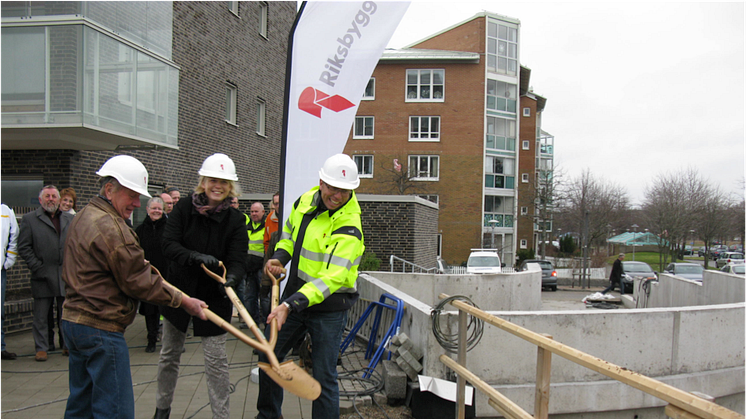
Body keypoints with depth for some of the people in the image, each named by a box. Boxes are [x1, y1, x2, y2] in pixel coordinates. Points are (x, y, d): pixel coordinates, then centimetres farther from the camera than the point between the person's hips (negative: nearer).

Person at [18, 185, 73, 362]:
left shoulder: (70, 219, 13)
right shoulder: (29, 219, 3)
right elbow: (24, 248, -2)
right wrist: (37, 267, -9)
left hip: (66, 274, 3)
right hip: (43, 275, -2)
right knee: (41, 315, 3)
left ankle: (67, 345, 19)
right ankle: (41, 348, 14)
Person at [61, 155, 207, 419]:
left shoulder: (83, 218, 13)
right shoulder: (111, 228, -20)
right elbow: (139, 284, -16)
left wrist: (142, 266, 19)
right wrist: (184, 301, -9)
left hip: (73, 319, 11)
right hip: (101, 329, -11)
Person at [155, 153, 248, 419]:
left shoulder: (235, 220, -9)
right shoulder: (184, 208, -8)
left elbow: (237, 260, -15)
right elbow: (168, 244, -18)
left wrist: (231, 277, -38)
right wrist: (197, 257, -35)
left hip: (214, 298, -2)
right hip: (179, 292, 2)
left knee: (216, 361, 0)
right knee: (169, 356, 18)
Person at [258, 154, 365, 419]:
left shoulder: (348, 228, -24)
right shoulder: (305, 201, -1)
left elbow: (331, 278, -32)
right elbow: (289, 233, 18)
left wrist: (290, 304, -41)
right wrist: (279, 257, -3)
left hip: (329, 308, -7)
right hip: (295, 298, 7)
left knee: (323, 376, -3)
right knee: (268, 356, 19)